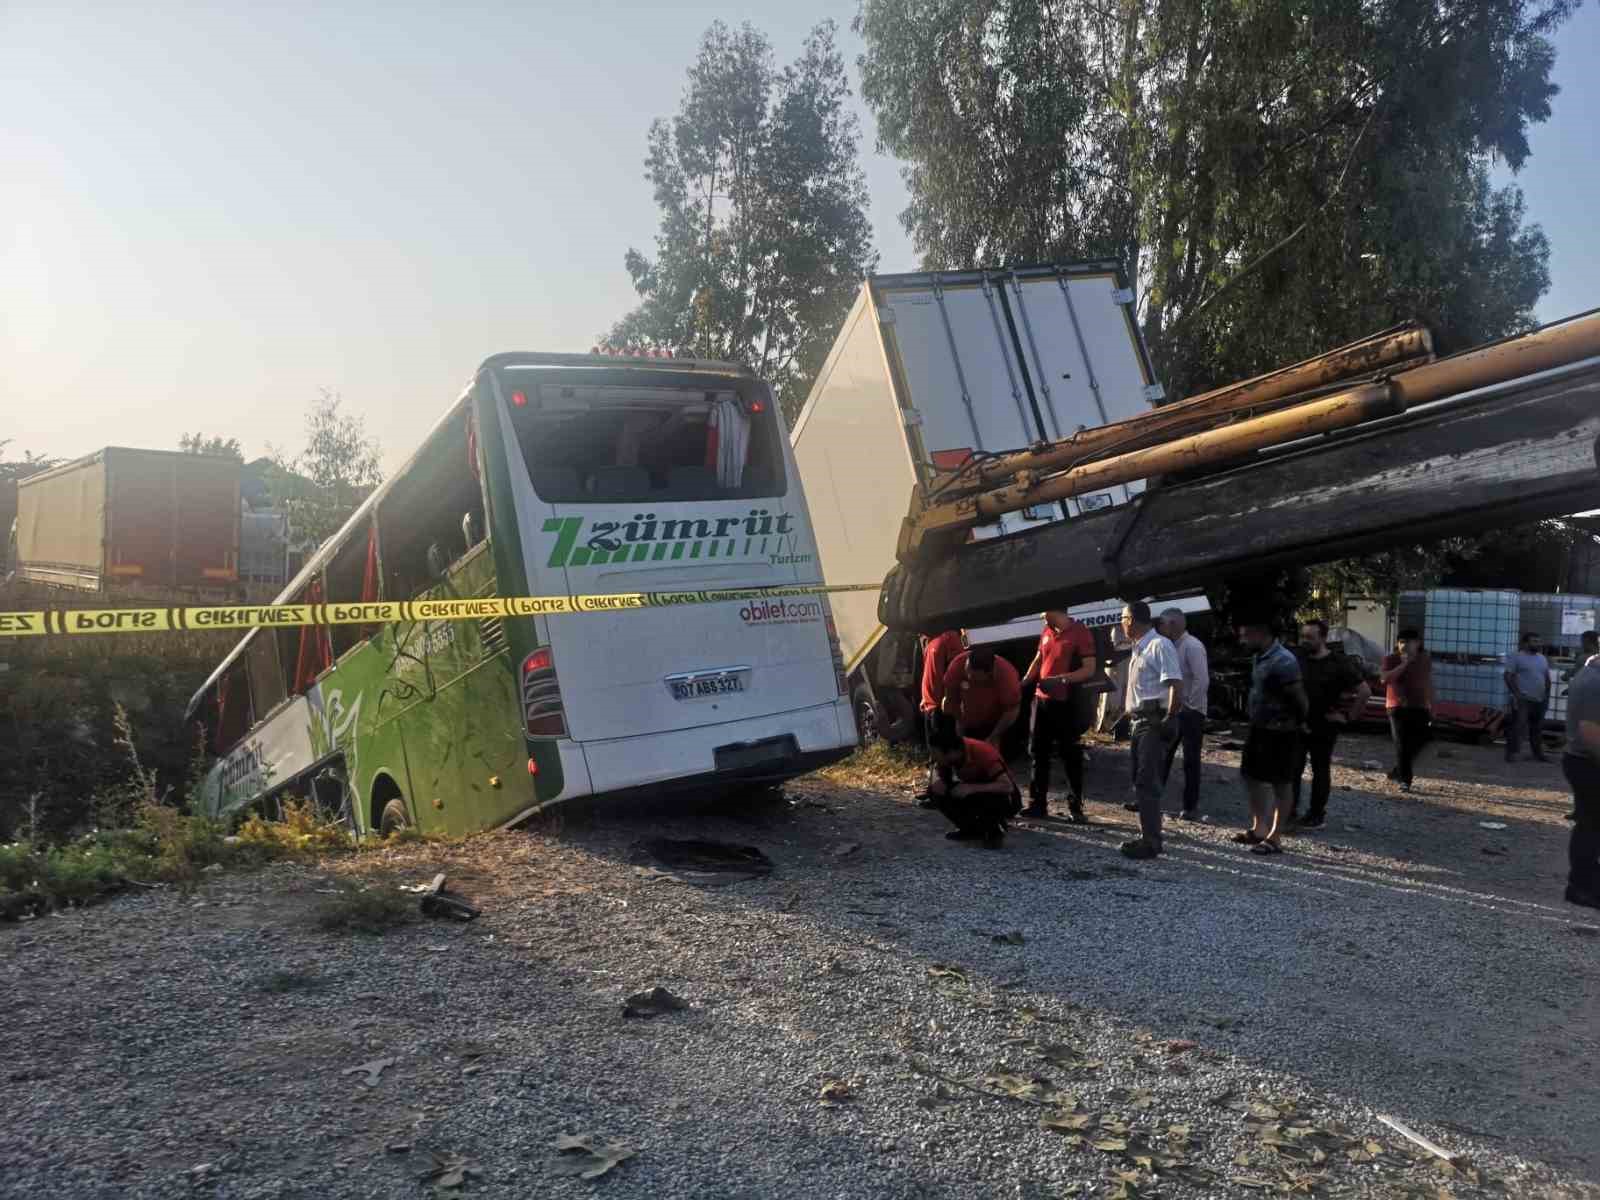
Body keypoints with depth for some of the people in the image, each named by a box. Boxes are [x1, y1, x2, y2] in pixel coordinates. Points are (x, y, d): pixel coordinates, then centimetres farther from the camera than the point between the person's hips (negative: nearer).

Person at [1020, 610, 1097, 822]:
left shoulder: (1080, 633, -9)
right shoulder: (1046, 632, 10)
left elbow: (1089, 669, -13)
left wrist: (1061, 679, -24)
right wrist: (1026, 680, 6)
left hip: (1067, 703, -6)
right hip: (1042, 699, 7)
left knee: (1071, 756, 1)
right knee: (1038, 752, 9)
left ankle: (1075, 807, 8)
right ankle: (1037, 803, 16)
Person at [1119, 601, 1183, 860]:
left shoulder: (1159, 646, -14)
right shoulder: (1139, 649, 16)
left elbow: (1175, 685, -21)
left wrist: (1169, 720, -23)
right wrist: (1128, 717, 21)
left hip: (1155, 722, -10)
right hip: (1140, 721, 10)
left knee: (1147, 782, -11)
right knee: (1142, 781, 15)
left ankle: (1151, 842, -8)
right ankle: (1147, 835, 25)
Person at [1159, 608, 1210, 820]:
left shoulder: (1192, 646, -16)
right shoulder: (1173, 646, 9)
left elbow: (1202, 680, -23)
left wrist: (1189, 705, -17)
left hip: (1190, 713, -8)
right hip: (1174, 710, 8)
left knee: (1191, 761, 2)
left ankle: (1191, 807, 11)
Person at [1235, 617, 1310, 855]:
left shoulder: (1283, 661, -23)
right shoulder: (1259, 658, 6)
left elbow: (1300, 699, -21)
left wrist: (1298, 723, -5)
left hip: (1280, 734, -9)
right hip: (1259, 728, 9)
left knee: (1281, 784, 2)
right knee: (1252, 777, 15)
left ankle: (1274, 838, 10)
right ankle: (1258, 829, 27)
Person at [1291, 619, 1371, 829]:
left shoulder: (1339, 663, -11)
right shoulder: (1297, 658, 2)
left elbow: (1364, 691, -9)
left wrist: (1347, 715, -9)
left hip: (1323, 727, -4)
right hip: (1297, 724, 4)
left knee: (1321, 771, 7)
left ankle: (1317, 815, 16)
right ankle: (1290, 810, 14)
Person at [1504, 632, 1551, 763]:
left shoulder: (1542, 658, 16)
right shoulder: (1516, 656, -4)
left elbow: (1547, 678, 22)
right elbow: (1508, 676, -10)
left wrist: (1547, 694, 11)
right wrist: (1516, 693, -16)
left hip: (1539, 701, 6)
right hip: (1523, 700, -6)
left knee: (1537, 728, 11)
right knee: (1517, 727, -10)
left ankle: (1537, 753, 20)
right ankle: (1510, 752, -6)